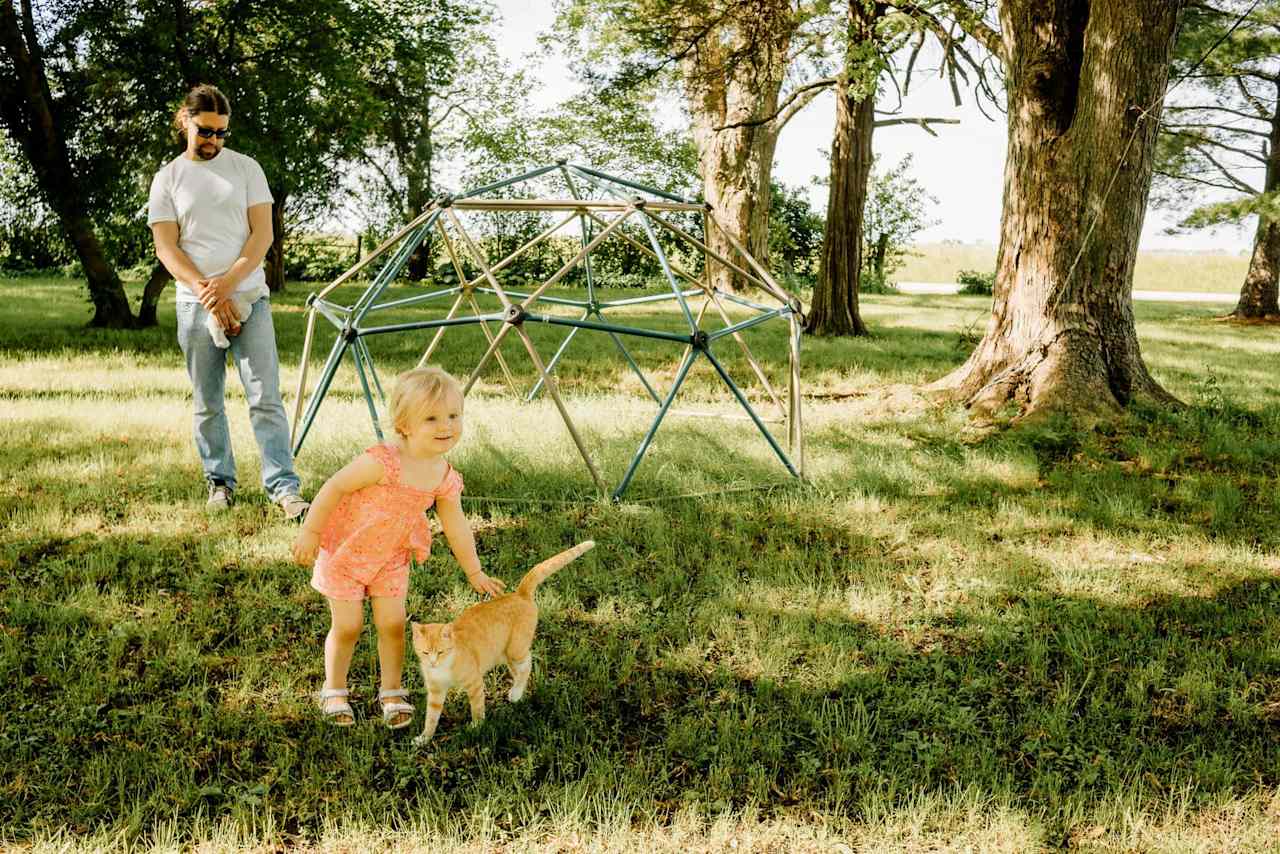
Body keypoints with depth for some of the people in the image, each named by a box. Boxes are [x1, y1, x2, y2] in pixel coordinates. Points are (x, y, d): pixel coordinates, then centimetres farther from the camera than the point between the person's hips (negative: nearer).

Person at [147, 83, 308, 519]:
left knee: (265, 397, -6)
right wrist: (207, 291, -12)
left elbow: (263, 233, 0)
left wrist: (228, 283, -12)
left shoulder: (246, 168, 6)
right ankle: (220, 481, 21)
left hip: (250, 298, -1)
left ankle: (284, 486, -4)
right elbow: (166, 248, 1)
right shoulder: (168, 178, 6)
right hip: (196, 304, 1)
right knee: (208, 404, 8)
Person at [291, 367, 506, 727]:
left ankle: (392, 692, 23)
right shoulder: (383, 462, -33)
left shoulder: (446, 479, -12)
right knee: (347, 627, 2)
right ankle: (334, 691, 26)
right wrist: (310, 532, -19)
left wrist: (475, 572, 9)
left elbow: (457, 529, 2)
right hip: (343, 553, -4)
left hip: (391, 560, 4)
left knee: (392, 624, 3)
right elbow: (334, 487, -23)